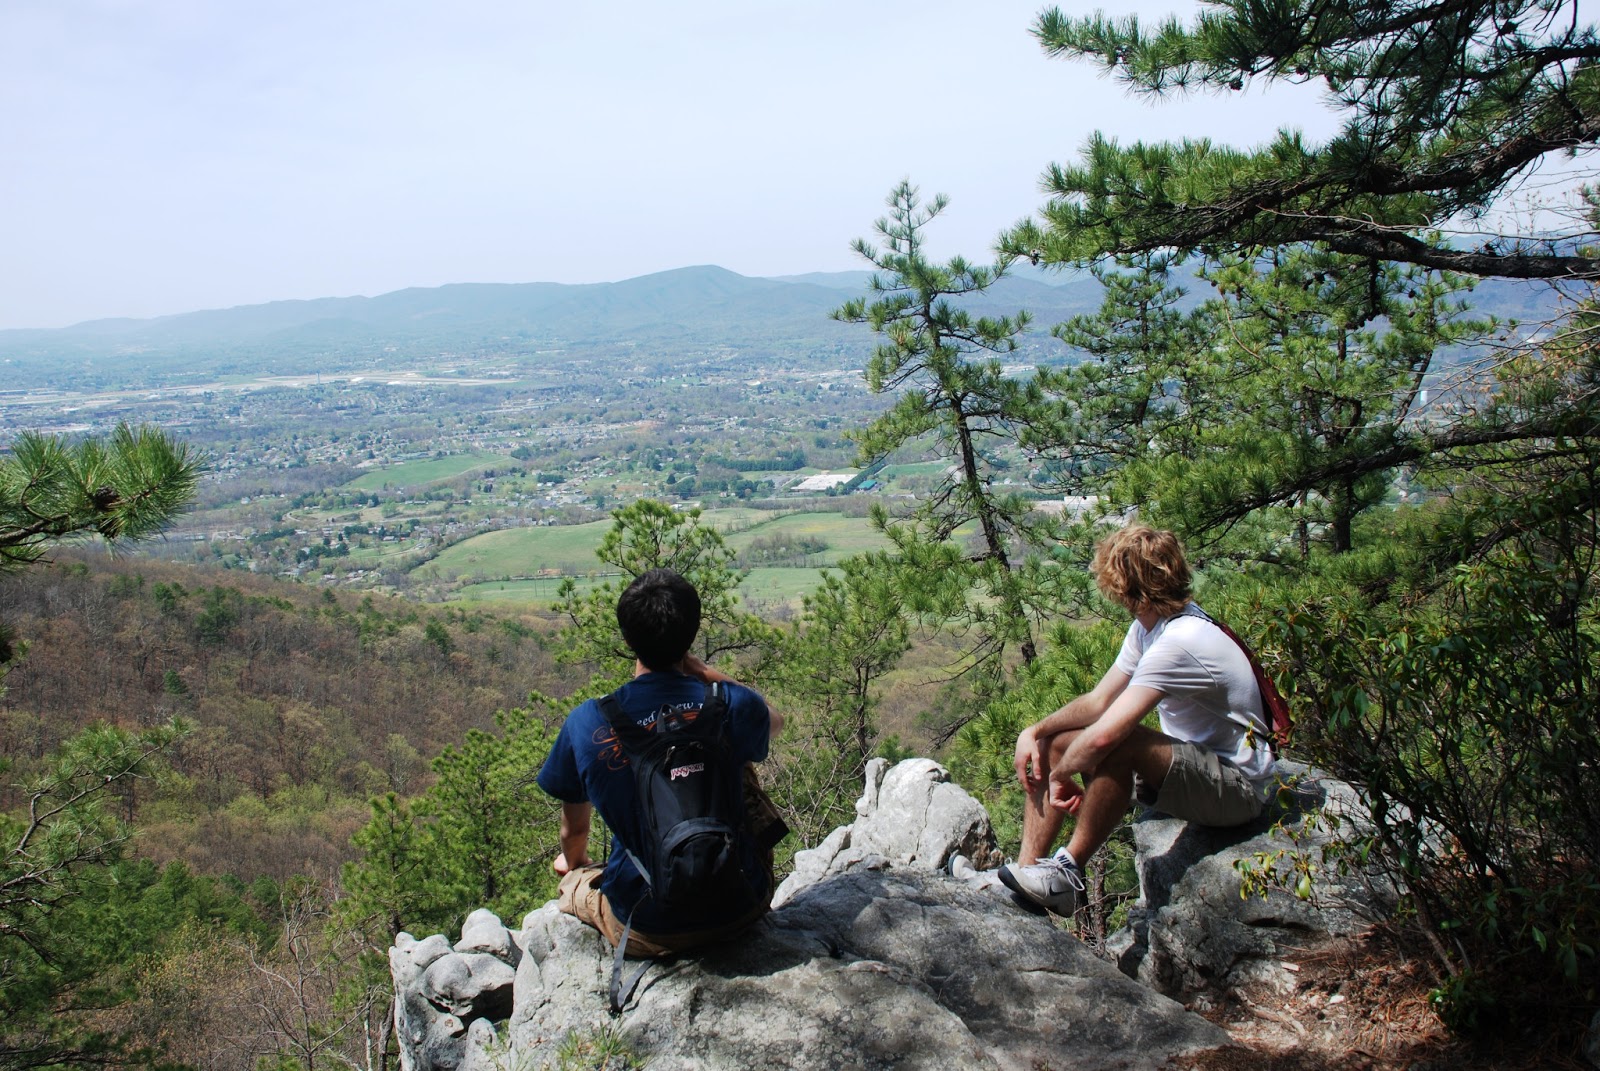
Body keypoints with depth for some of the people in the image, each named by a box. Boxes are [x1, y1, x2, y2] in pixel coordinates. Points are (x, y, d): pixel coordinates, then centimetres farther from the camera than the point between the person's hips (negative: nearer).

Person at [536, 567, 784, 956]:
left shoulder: (585, 723, -14)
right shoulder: (732, 706, -15)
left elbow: (574, 829, 3)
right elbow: (774, 721, 12)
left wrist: (574, 865, 26)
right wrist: (703, 672, 2)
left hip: (647, 932, 1)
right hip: (742, 910, -1)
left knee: (574, 879, 33)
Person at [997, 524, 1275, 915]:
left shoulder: (1178, 643, -28)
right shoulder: (1150, 626, 2)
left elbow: (1104, 734, -34)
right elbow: (1099, 701, 4)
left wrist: (1060, 776, -17)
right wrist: (1036, 732, -10)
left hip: (1235, 785, -10)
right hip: (1191, 764, 10)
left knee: (1116, 743, -36)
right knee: (1052, 745, -1)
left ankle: (1068, 873, -20)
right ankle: (1026, 871, -7)